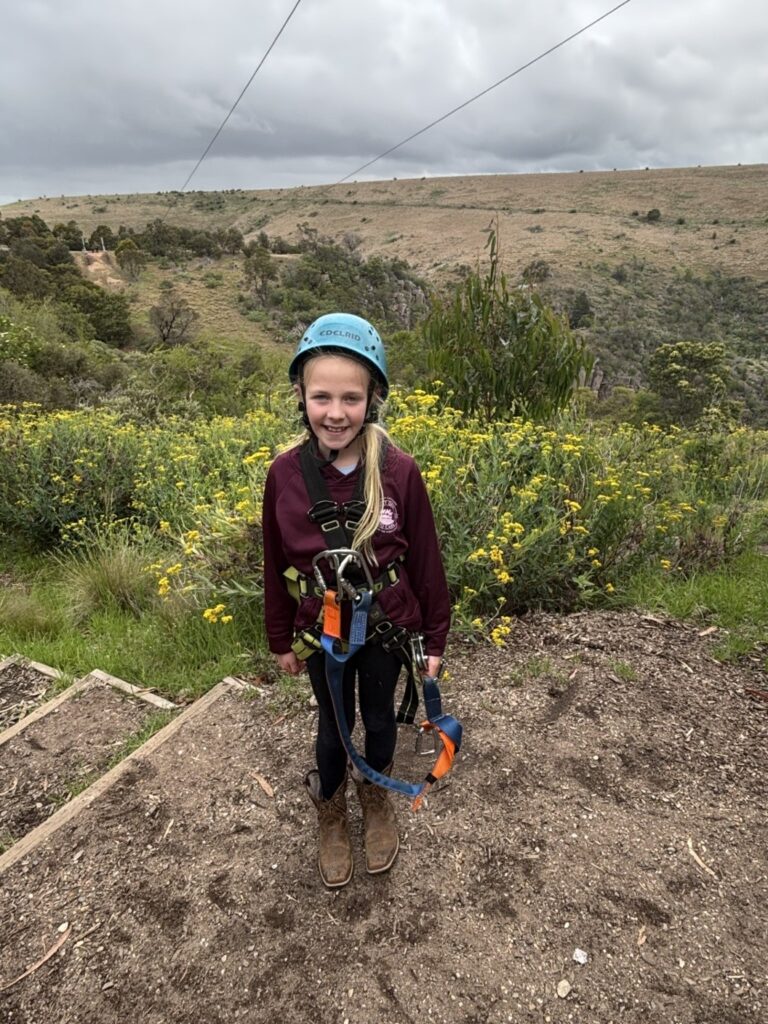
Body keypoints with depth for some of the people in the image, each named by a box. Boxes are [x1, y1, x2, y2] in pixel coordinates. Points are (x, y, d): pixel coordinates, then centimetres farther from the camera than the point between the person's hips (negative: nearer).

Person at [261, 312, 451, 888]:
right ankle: (331, 817, 49)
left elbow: (426, 562, -9)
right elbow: (277, 565, -3)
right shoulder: (285, 473, -16)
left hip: (387, 629, 0)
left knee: (379, 720, 22)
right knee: (333, 728, 21)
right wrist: (281, 640, 6)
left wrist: (435, 639, -2)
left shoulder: (400, 472, -20)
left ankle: (378, 801, 52)